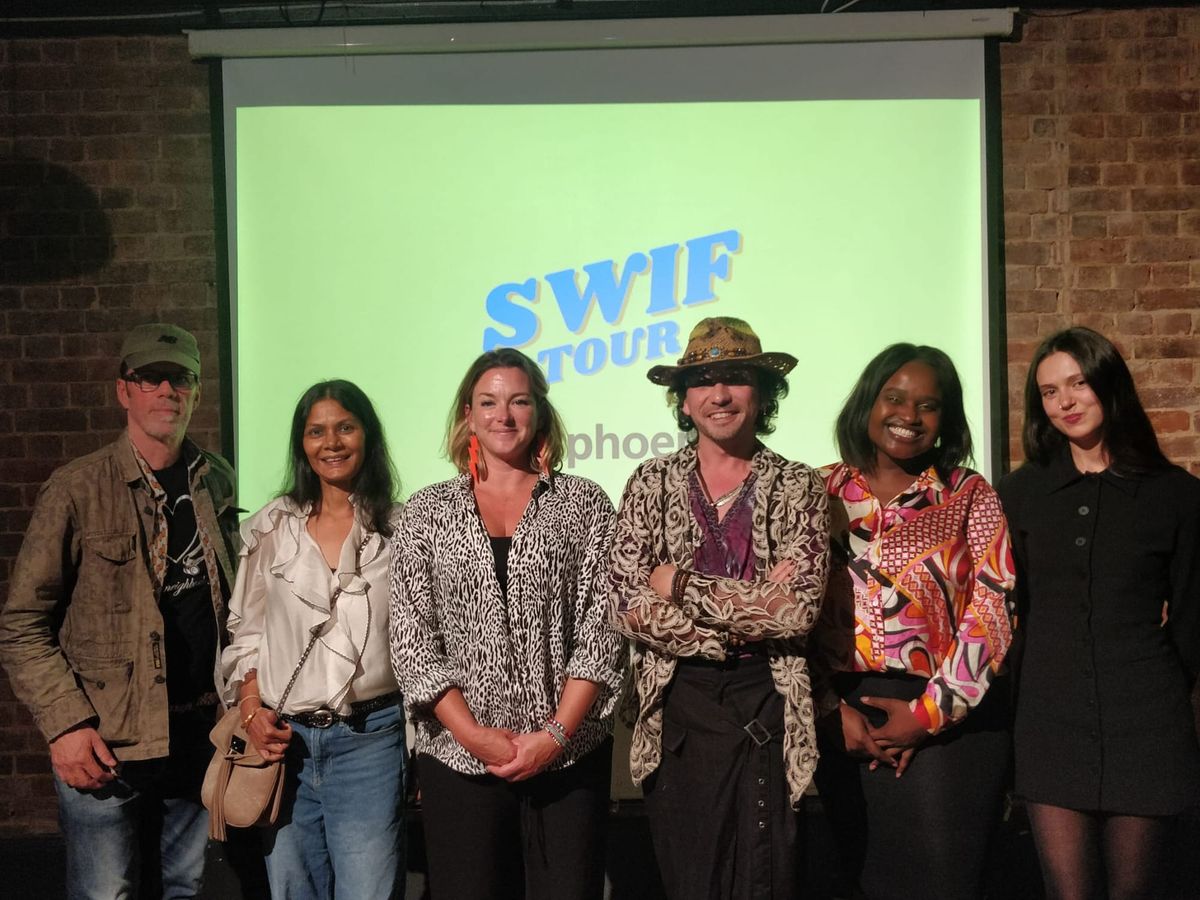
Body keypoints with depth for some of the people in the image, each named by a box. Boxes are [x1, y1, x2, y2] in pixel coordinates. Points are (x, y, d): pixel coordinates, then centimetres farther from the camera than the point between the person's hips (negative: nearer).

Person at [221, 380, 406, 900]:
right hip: (283, 739, 2)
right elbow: (244, 633, 10)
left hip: (369, 740, -2)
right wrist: (251, 710, -5)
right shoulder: (270, 528, 6)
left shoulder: (399, 529, 0)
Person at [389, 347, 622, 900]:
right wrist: (473, 734, -9)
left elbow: (600, 632, -1)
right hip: (458, 758, 1)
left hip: (569, 754, 0)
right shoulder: (427, 513, 6)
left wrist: (555, 734, -10)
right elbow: (411, 641, 1)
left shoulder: (584, 505, 4)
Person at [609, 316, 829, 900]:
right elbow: (627, 606, -7)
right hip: (676, 709, 1)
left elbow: (799, 607, -13)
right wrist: (751, 614, -12)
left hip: (765, 708, -1)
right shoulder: (652, 483, 4)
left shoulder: (797, 486, 0)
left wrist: (681, 584, -12)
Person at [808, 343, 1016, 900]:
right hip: (845, 722, 2)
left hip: (950, 722, -1)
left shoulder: (970, 496, 3)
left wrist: (930, 713, -11)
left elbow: (992, 613, -5)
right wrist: (832, 710, -7)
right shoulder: (821, 492, 5)